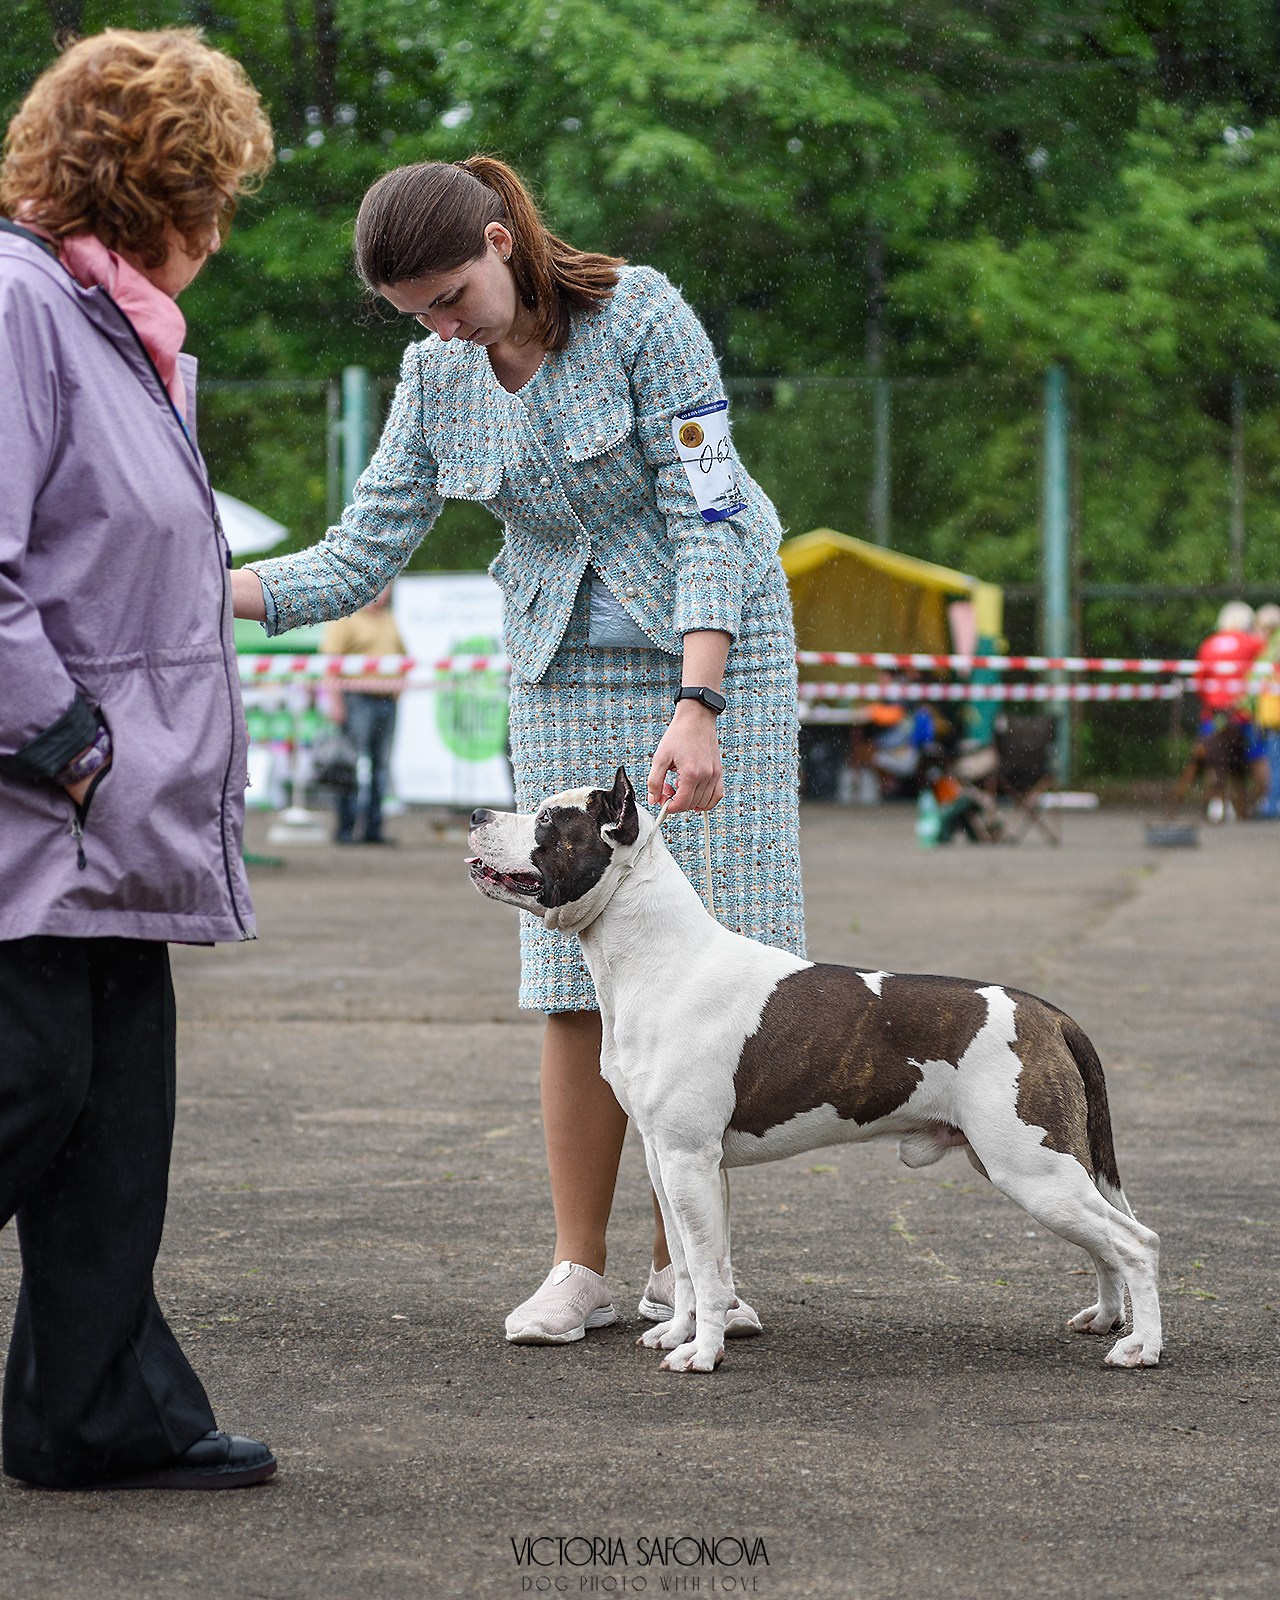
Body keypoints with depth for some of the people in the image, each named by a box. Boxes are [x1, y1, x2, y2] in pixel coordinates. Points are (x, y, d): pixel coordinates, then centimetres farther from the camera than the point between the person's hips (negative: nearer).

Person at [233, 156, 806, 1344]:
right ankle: (578, 1269, 4)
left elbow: (708, 516, -20)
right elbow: (360, 556, -3)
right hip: (569, 662, 3)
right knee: (579, 972, -4)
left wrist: (695, 706, -28)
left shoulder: (640, 315, -17)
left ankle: (681, 1265, 5)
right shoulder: (438, 376, -3)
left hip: (715, 637, -3)